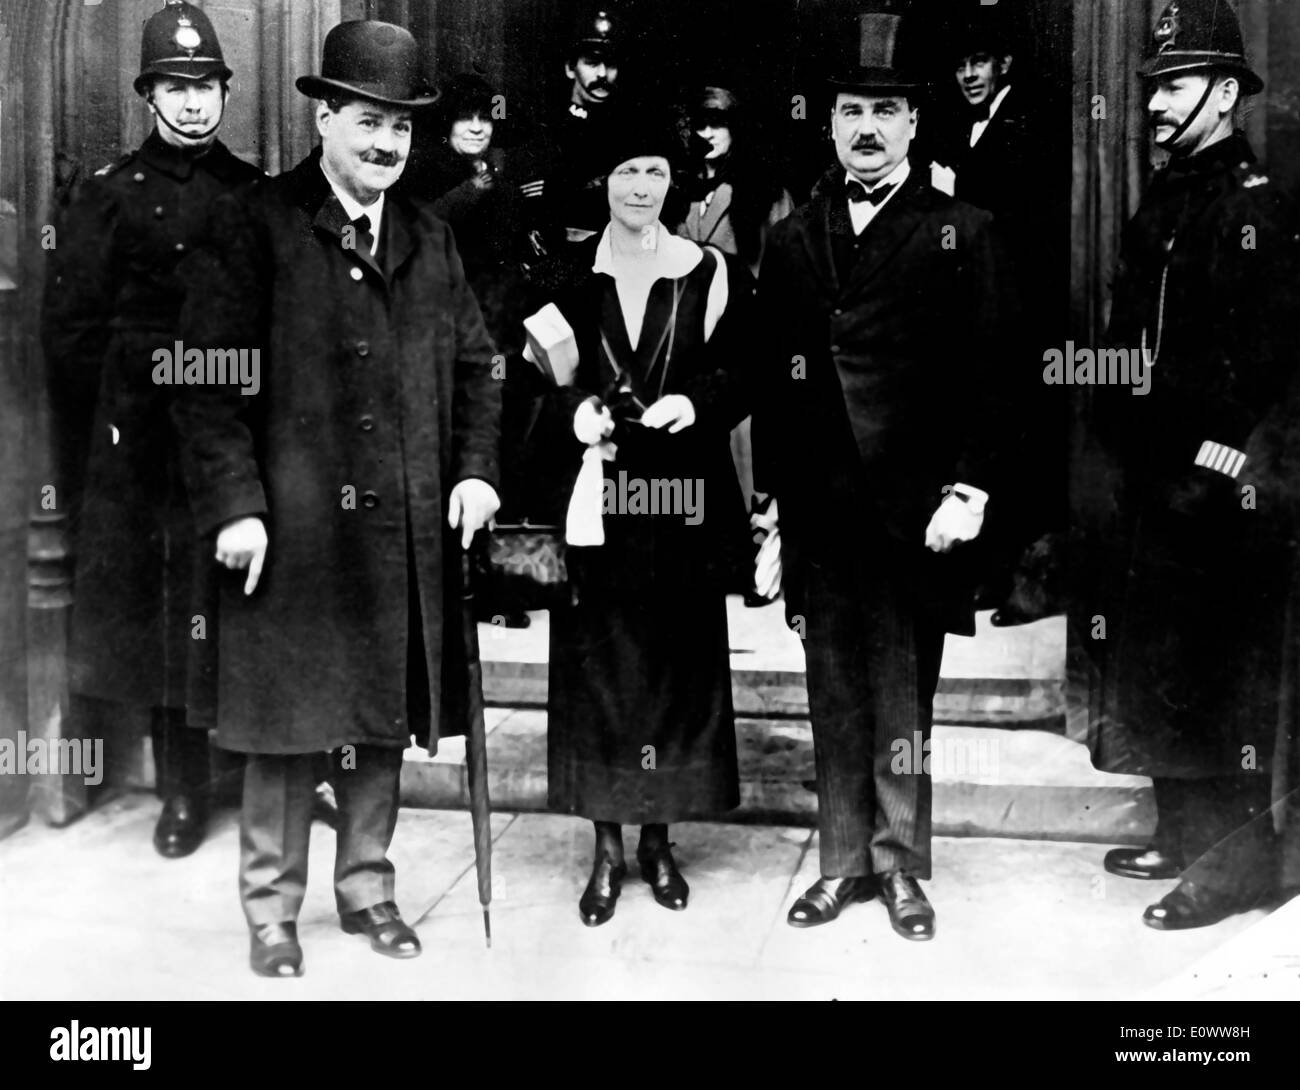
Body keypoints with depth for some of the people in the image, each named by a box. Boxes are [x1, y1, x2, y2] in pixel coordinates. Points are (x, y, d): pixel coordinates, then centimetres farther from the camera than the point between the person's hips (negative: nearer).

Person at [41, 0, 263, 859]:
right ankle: (182, 792, 15)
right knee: (160, 607, 3)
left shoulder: (256, 196, 9)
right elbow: (70, 325, 5)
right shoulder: (110, 193, 6)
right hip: (142, 433, 0)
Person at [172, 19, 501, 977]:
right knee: (288, 723, 5)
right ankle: (272, 908, 21)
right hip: (292, 527, -5)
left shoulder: (429, 238, 14)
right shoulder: (255, 226, -4)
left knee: (386, 718, 13)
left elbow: (474, 363, 17)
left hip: (409, 529, 5)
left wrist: (476, 468, 4)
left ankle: (368, 888, 29)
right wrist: (233, 504, -14)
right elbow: (209, 377, -8)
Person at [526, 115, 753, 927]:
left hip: (684, 498, 0)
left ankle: (660, 838, 20)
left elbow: (738, 375, 4)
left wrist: (695, 402, -15)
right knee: (596, 661, 2)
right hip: (595, 494, 0)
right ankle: (608, 847, 14)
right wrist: (573, 410, -14)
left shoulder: (713, 274, 3)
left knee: (679, 660, 5)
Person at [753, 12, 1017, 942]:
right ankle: (845, 862, 22)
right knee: (834, 697, 10)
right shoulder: (791, 240, 11)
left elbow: (990, 373, -3)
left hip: (914, 509, -3)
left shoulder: (964, 233, 1)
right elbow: (773, 379, 10)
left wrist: (969, 490, -11)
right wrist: (771, 499, 6)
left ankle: (902, 863, 19)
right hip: (818, 510, 3)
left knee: (903, 694, 5)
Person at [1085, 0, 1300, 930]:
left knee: (1221, 670, -2)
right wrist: (1121, 431, 10)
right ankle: (1184, 834, 28)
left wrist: (1212, 450, -18)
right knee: (1152, 657, 14)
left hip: (1218, 484, -9)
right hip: (1154, 475, 9)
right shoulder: (1166, 199, 15)